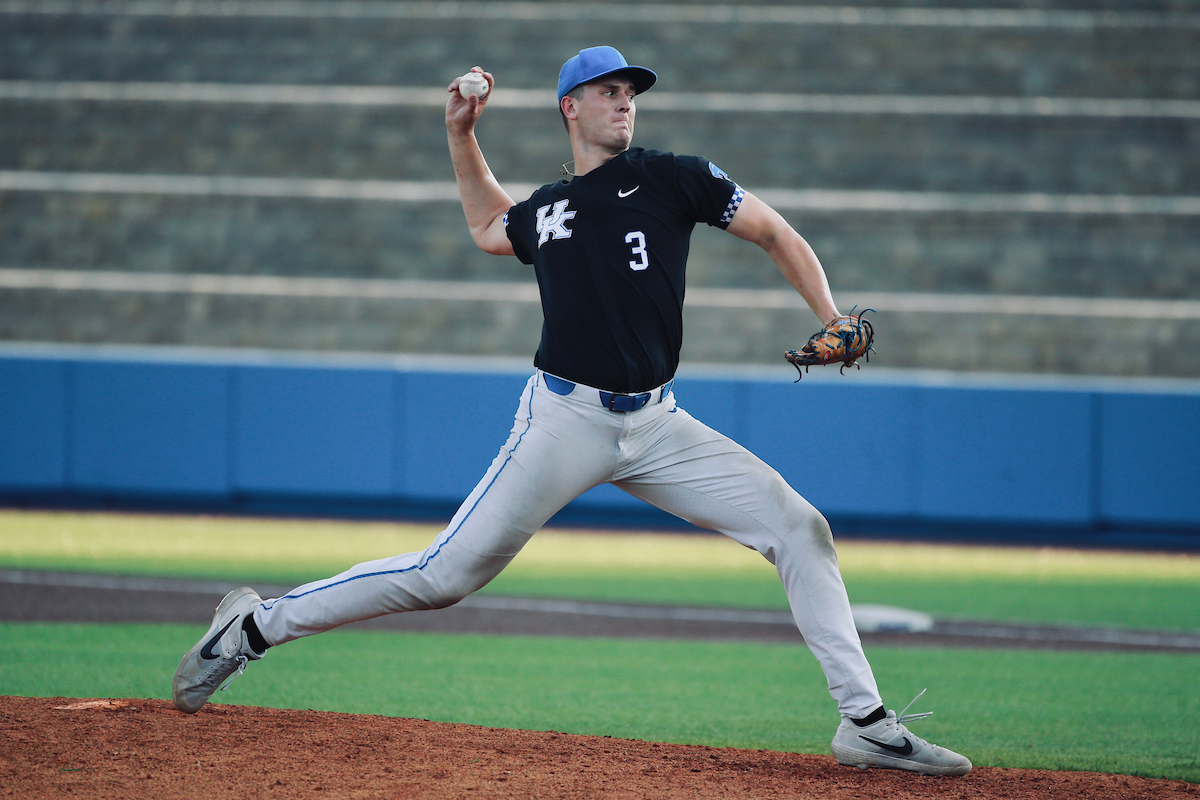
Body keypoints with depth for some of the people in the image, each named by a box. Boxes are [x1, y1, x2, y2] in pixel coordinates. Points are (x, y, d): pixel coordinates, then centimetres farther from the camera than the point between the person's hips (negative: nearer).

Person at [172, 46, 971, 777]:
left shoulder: (672, 177, 5)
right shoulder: (544, 209, 10)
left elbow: (777, 233, 5)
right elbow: (487, 226, 34)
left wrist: (831, 322, -9)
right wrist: (462, 136, 23)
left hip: (656, 426, 1)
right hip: (567, 419, -1)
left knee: (800, 530, -10)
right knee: (447, 574, -7)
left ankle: (867, 723, -5)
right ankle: (259, 624, 6)